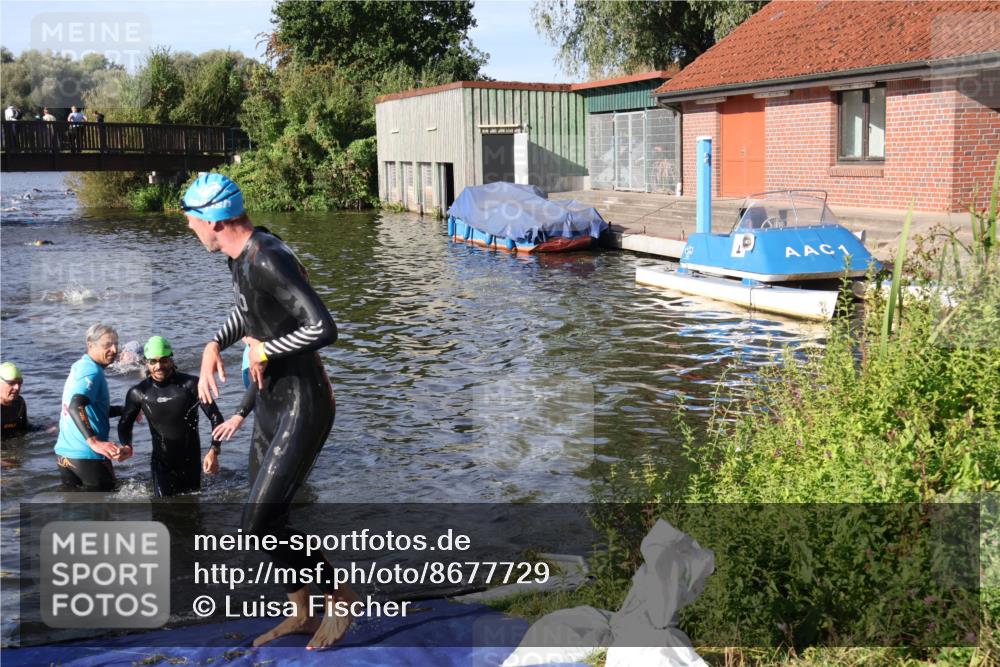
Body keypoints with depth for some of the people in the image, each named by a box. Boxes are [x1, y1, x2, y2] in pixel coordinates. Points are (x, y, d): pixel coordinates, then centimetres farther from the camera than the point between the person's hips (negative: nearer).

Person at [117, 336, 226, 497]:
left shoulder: (190, 384, -12)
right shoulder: (138, 393, -6)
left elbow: (215, 417, -10)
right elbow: (125, 425, 7)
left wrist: (213, 451, -22)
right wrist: (126, 446, -15)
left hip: (191, 461, 0)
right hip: (162, 463, 0)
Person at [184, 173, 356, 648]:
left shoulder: (268, 260, -24)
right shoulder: (241, 255, 6)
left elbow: (324, 329, -33)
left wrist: (265, 350, -18)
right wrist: (214, 346, 9)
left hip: (302, 409, -10)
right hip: (271, 405, 10)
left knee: (259, 525, -11)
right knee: (265, 521, 16)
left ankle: (339, 598, 9)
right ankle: (302, 614, 32)